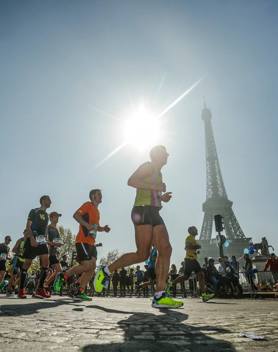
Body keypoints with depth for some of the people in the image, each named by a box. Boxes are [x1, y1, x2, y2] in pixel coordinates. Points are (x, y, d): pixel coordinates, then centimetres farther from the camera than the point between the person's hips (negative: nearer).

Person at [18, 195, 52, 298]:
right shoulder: (34, 211, 1)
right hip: (32, 240, -6)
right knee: (27, 263, -1)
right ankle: (21, 289, 10)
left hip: (42, 241, 6)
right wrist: (32, 238, -23)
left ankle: (39, 289, -7)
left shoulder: (46, 215, 20)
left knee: (46, 262, -10)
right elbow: (28, 225, -10)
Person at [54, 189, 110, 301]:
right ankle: (62, 277, 2)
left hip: (91, 243, 9)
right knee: (86, 265, -15)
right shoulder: (88, 205, -3)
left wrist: (103, 228, 10)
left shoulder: (97, 210, 22)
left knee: (92, 267, 0)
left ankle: (81, 292, 5)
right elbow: (76, 215, -17)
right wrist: (87, 225, -26)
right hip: (83, 241, -9)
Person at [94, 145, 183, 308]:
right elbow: (131, 181, -14)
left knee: (166, 250, -6)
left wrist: (162, 197, 16)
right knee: (143, 254, -12)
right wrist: (155, 186, -14)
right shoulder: (148, 166, 2)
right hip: (143, 211, -9)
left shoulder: (158, 173, 27)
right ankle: (106, 271, 5)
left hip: (154, 214, 9)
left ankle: (160, 296, -6)